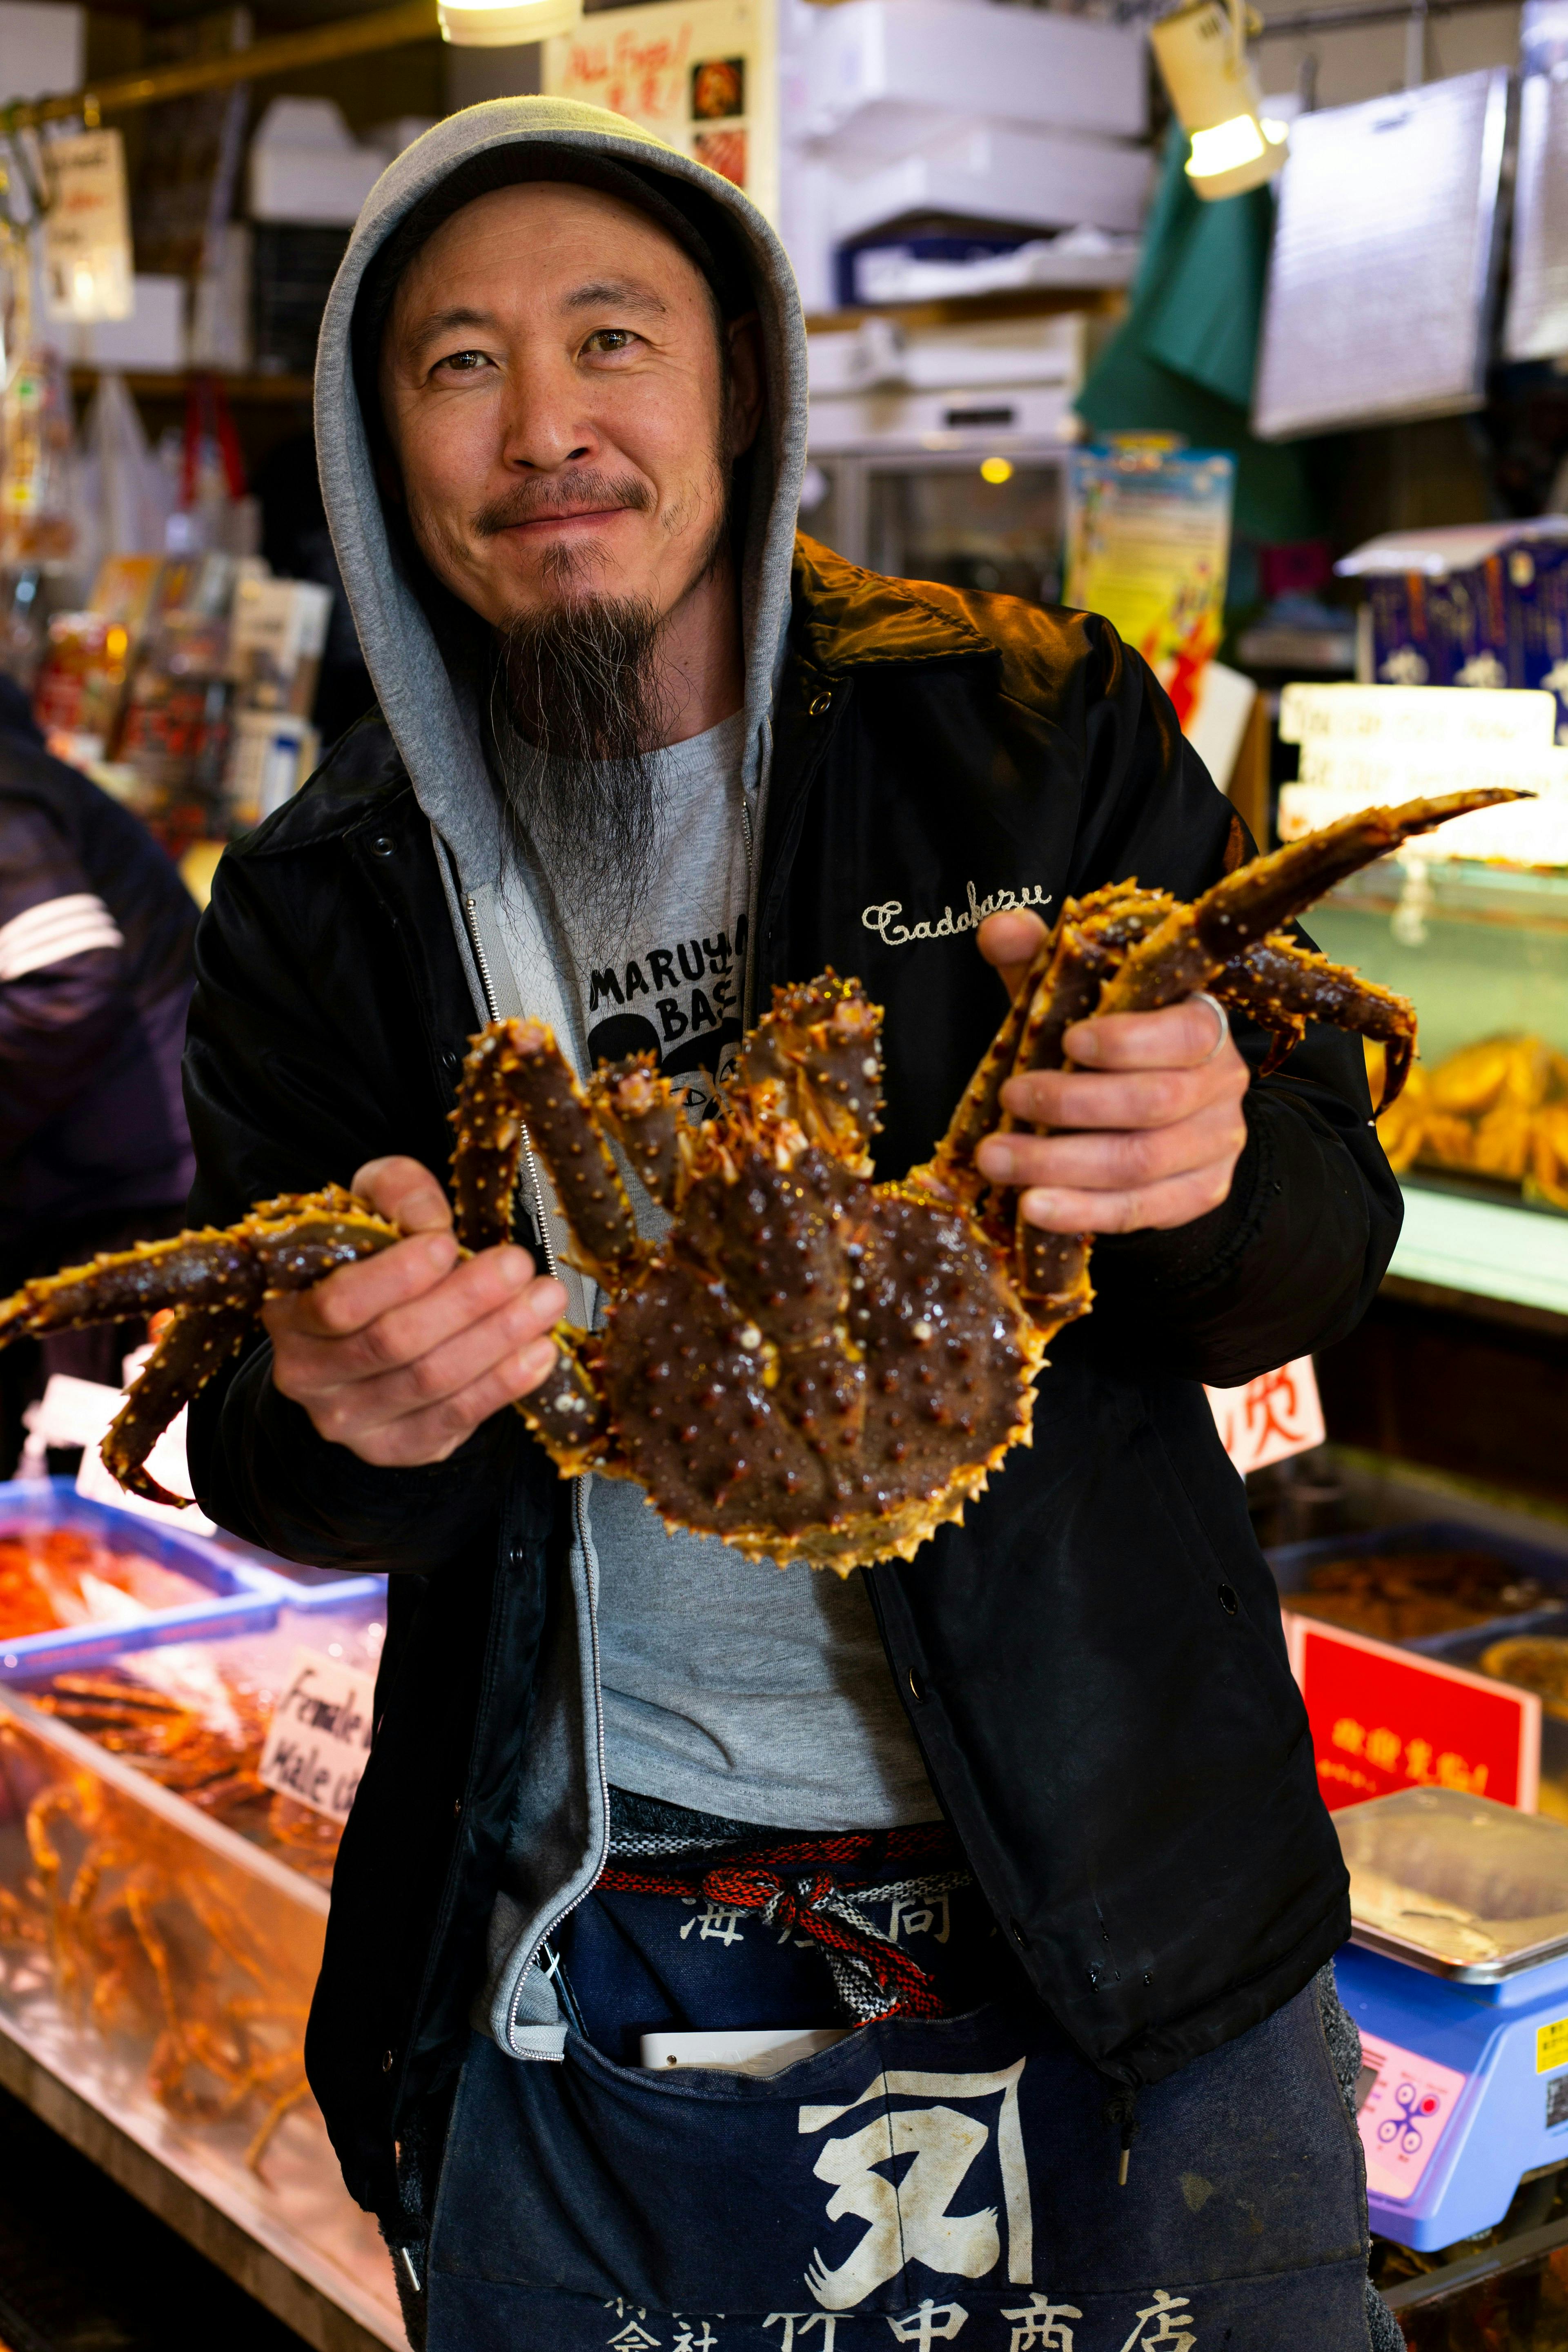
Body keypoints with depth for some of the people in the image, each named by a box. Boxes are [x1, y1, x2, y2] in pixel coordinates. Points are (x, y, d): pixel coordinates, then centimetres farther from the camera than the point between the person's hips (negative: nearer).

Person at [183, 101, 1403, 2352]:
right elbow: (275, 1480, 1)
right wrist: (343, 1425, -24)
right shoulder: (321, 906, 1)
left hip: (1118, 1901, -1)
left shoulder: (1035, 730, -4)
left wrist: (1208, 1175, -27)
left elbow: (1324, 1249, -4)